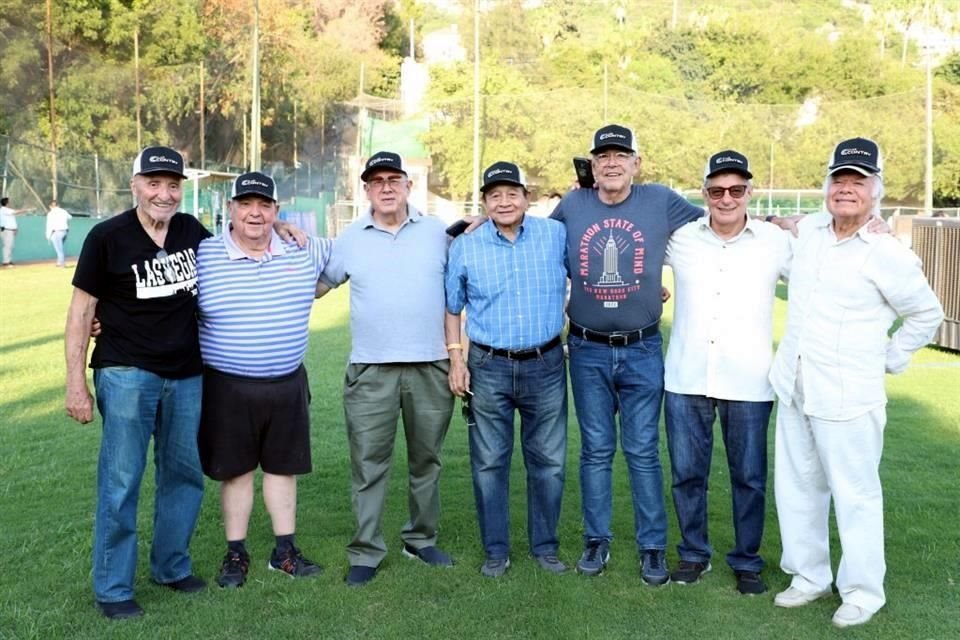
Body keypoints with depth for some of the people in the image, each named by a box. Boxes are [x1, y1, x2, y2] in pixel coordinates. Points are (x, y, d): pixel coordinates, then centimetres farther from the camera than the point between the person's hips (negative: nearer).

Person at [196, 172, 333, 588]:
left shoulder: (304, 252, 1)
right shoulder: (203, 256, -7)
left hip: (288, 385, 3)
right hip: (228, 387, -2)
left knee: (283, 467, 13)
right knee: (236, 470, 8)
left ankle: (285, 551, 25)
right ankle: (236, 555, 23)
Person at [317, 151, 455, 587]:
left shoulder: (437, 232, 5)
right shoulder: (350, 238, 5)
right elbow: (316, 286, 11)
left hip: (430, 368, 1)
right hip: (370, 371, -1)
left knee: (426, 460, 12)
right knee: (368, 464, 1)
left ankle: (422, 539, 27)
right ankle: (366, 552, 10)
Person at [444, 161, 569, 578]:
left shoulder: (558, 235, 1)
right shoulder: (464, 248, 1)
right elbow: (452, 308, 8)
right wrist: (455, 359, 1)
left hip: (546, 365, 0)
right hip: (489, 368, 0)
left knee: (549, 462, 8)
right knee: (489, 464, 6)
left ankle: (545, 546, 24)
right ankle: (496, 550, 20)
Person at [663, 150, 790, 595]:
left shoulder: (777, 242, -2)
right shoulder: (679, 238, 1)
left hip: (748, 383, -1)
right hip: (686, 379, 1)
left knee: (749, 477, 9)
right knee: (686, 473, 11)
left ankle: (747, 562, 26)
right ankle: (694, 554, 29)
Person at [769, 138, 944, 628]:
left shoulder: (889, 256, -12)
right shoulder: (808, 231, 5)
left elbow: (926, 316, 1)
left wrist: (888, 360, 2)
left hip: (846, 398, -6)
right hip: (793, 389, 6)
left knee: (855, 494, 3)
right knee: (796, 487, 14)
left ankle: (863, 592, 19)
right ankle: (809, 576, 30)